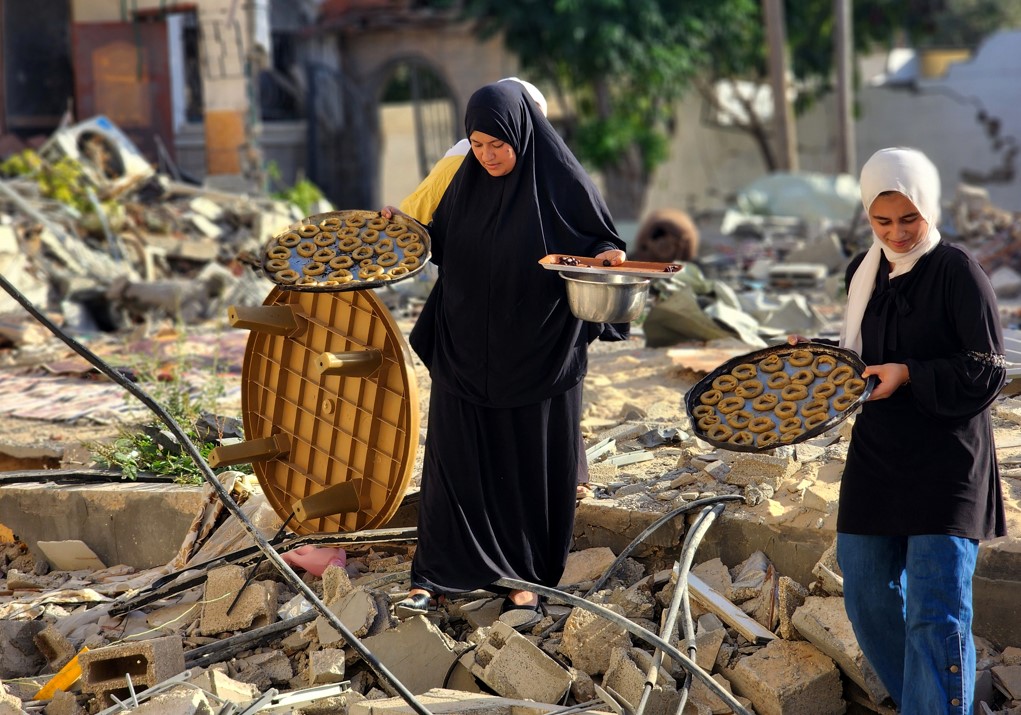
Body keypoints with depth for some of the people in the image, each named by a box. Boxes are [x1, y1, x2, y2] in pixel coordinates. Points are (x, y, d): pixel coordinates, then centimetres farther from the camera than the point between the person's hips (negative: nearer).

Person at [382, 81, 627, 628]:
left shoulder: (562, 182, -11)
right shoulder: (468, 181, 1)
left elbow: (602, 241, -1)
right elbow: (442, 246, 13)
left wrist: (609, 255, -22)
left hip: (538, 357, -3)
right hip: (466, 351, 4)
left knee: (532, 465, 6)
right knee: (455, 459, 7)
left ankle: (527, 580, 17)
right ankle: (436, 573, 15)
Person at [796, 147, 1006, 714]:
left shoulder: (956, 272, -11)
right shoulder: (864, 272, 8)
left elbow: (987, 373, -13)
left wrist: (908, 376, -22)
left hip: (947, 469, -7)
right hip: (875, 460, 7)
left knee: (935, 616, -9)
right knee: (867, 599, 11)